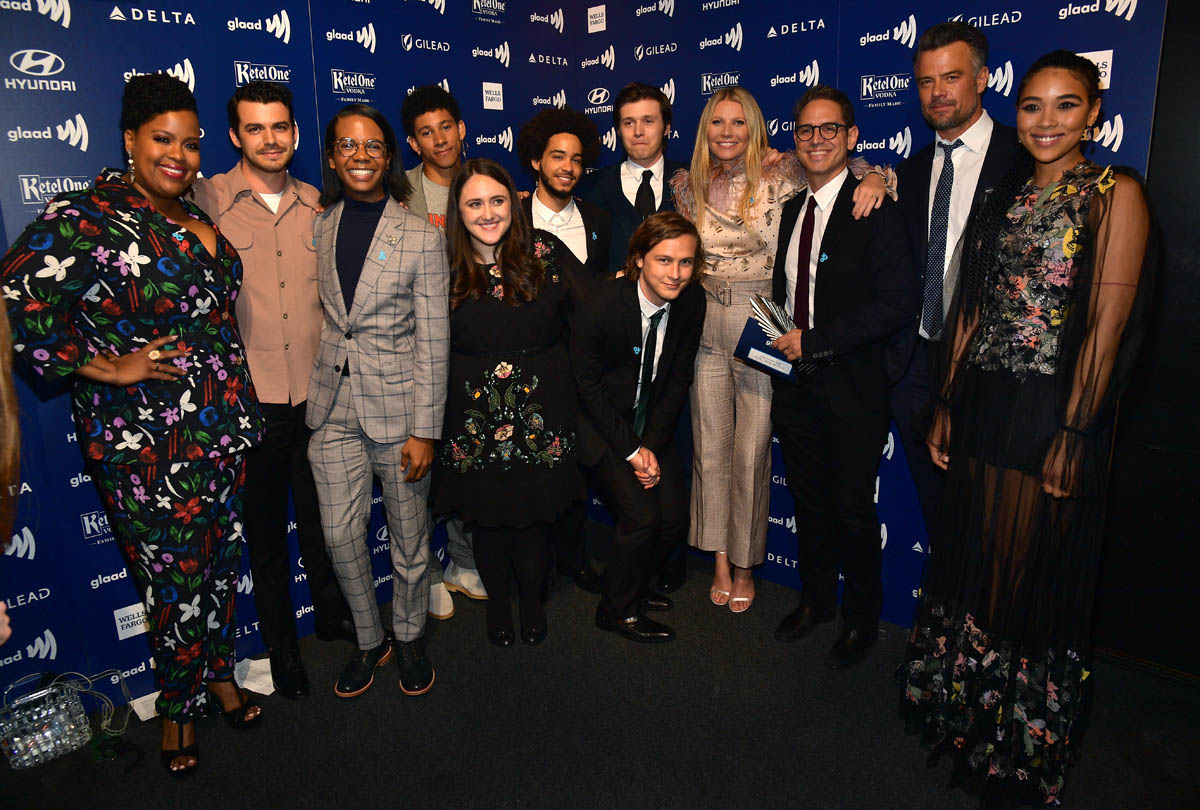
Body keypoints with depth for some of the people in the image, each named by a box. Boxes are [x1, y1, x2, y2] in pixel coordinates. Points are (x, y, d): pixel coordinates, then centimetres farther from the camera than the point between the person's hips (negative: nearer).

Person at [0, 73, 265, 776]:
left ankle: (219, 672, 42)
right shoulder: (88, 216, -13)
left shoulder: (194, 214, 10)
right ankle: (181, 706, 33)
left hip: (225, 428, 7)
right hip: (148, 446, -6)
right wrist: (107, 367, -16)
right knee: (175, 579, 8)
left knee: (222, 560, 19)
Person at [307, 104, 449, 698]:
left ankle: (410, 637, 34)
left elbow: (433, 342, -8)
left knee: (408, 536, 9)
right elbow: (322, 317, 14)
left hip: (397, 404, -3)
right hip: (333, 407, 3)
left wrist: (425, 429, -11)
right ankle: (369, 640, 31)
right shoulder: (317, 229, 5)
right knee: (340, 533, 7)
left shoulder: (422, 238, -6)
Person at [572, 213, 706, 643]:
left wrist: (652, 444, -8)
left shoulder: (692, 301, -11)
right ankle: (617, 608, 11)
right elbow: (588, 385, -16)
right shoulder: (600, 304, -25)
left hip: (653, 421, 5)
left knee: (676, 517, -1)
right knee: (641, 514, -15)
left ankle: (633, 583, 28)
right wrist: (632, 449, -15)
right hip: (601, 421, -5)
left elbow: (679, 377, -2)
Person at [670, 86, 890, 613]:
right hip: (703, 328, 3)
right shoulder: (686, 184, 7)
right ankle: (719, 560, 27)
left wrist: (873, 178, -17)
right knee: (710, 446, 9)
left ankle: (745, 564, 24)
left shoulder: (782, 175, -3)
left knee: (752, 450, 4)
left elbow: (850, 164, 3)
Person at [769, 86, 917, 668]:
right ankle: (816, 599, 37)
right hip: (795, 383, 6)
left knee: (852, 509, 6)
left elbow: (898, 303, -19)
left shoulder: (876, 209, -11)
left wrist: (813, 341, -18)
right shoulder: (791, 209, 11)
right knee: (809, 499, 17)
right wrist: (777, 337, 2)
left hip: (852, 386, -6)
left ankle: (861, 620, 28)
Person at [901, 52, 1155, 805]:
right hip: (981, 406, 6)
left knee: (1035, 569, 7)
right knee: (972, 560, 15)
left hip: (1050, 413, -6)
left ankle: (1026, 742, 30)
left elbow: (1106, 326, -12)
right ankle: (966, 712, 38)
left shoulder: (1115, 193, -6)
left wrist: (1072, 435, -16)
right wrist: (947, 405, 7)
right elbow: (970, 309, 11)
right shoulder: (1004, 194, 12)